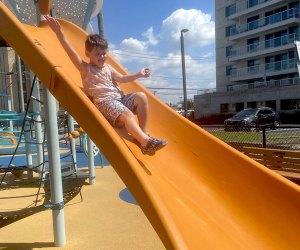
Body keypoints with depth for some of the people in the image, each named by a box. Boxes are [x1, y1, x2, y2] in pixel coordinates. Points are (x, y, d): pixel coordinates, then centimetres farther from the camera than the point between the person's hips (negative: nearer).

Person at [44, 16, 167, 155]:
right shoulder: (86, 68, 2)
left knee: (141, 96, -14)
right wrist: (59, 33, -21)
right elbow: (71, 52, -10)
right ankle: (146, 143, -37)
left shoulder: (108, 68, 22)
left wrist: (139, 74, 20)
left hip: (119, 98, 7)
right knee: (127, 114, -33)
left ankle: (143, 133, -14)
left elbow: (121, 78, 28)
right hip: (104, 102, -7)